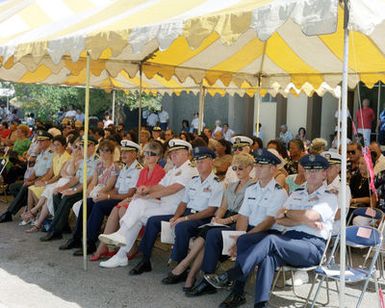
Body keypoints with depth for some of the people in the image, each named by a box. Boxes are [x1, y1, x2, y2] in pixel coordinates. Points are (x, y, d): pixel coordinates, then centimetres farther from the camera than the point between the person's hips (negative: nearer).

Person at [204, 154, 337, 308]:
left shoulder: (329, 197, 6)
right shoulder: (296, 194, 24)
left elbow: (309, 215, -14)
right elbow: (278, 220, 9)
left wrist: (286, 211, 2)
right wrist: (304, 220, -7)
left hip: (312, 245, -6)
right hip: (288, 240, 6)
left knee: (270, 240, -33)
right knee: (244, 240, -17)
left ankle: (227, 277, -32)